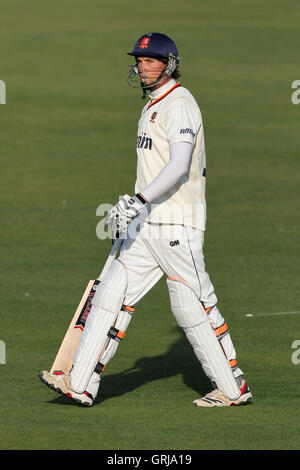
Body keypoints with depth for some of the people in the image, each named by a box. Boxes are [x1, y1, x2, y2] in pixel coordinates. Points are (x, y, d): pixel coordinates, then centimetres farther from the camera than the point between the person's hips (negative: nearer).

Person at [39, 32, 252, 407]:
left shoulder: (179, 104, -13)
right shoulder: (153, 106, 18)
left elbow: (179, 166, -25)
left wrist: (138, 201, -32)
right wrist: (130, 212, 26)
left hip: (177, 224, -9)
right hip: (148, 223, 9)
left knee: (193, 307, -3)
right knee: (113, 293, 1)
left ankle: (233, 388, 10)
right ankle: (81, 385, -1)